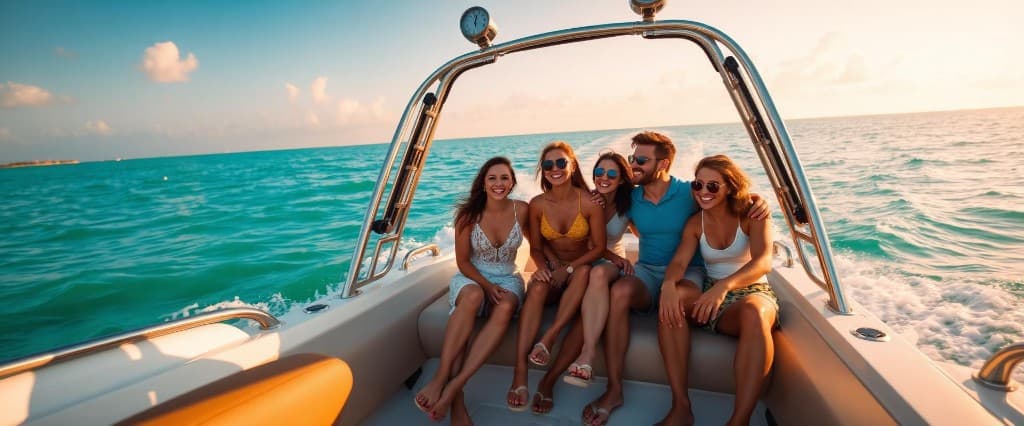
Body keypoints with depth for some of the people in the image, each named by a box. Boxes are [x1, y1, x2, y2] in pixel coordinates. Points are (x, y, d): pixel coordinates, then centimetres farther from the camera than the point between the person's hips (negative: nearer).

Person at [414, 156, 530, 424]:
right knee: (473, 297, -39)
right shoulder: (469, 214, -8)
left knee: (505, 309, -36)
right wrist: (486, 285, -18)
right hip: (471, 277, -1)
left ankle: (454, 385, -34)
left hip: (508, 279, 2)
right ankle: (457, 402, -38)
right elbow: (463, 261, -4)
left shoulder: (522, 210, -4)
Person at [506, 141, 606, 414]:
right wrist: (543, 267, -19)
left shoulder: (589, 203, -11)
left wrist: (568, 268, -21)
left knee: (585, 271, -36)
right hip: (552, 269, 1)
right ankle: (520, 372, -39)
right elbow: (535, 248, 3)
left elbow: (599, 247, -8)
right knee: (537, 287, -33)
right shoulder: (537, 204, -5)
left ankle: (549, 338, -36)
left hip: (581, 269, -1)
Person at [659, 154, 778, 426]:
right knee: (673, 297, -30)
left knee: (754, 313, -39)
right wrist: (668, 284, -34)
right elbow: (679, 261, -9)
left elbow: (763, 261, -21)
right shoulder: (696, 223, 5)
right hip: (710, 296, 3)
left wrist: (723, 286, -41)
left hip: (753, 293, -2)